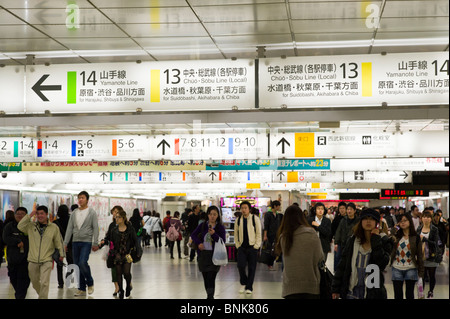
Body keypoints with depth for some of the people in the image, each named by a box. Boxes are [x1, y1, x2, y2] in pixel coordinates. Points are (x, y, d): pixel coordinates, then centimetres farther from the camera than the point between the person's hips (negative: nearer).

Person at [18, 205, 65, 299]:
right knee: (35, 282, 15)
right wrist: (30, 215, -12)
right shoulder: (31, 226, 5)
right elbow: (20, 226, -10)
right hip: (33, 260, 3)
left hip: (46, 260, -3)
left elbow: (58, 242, 9)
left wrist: (61, 254, 9)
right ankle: (41, 294, 39)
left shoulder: (54, 227, 2)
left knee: (44, 282, -13)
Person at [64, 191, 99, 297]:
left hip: (86, 242, -5)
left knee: (82, 263, -19)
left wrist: (95, 243, -10)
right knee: (77, 265, 4)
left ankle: (90, 283, 3)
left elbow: (95, 228, -3)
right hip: (75, 242, 5)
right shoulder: (74, 213, 12)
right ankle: (82, 289, 12)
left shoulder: (92, 212, -1)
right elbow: (69, 228, 11)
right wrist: (65, 243, 6)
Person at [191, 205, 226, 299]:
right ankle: (209, 295, 20)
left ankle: (210, 296, -14)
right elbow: (193, 235, 14)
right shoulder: (203, 225, 6)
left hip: (214, 255, -3)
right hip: (203, 254, 4)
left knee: (211, 278, -13)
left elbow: (223, 241, -7)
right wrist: (198, 243, -2)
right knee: (205, 277, 8)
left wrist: (214, 234, -21)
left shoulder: (220, 227, -2)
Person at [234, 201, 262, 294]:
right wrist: (237, 245, 5)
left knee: (252, 267, 1)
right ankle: (243, 284, 15)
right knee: (240, 265, -8)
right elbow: (236, 233, 14)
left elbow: (259, 233, -2)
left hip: (252, 247, -2)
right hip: (241, 247, 2)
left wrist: (256, 246, -6)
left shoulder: (255, 219, -4)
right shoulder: (238, 220, 6)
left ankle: (249, 287, 11)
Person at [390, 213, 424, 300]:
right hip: (397, 268, 2)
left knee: (409, 294, 6)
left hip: (411, 269, -2)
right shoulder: (396, 236, 5)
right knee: (398, 295, 7)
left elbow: (420, 255, 0)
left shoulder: (416, 237, -1)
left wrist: (421, 272, -4)